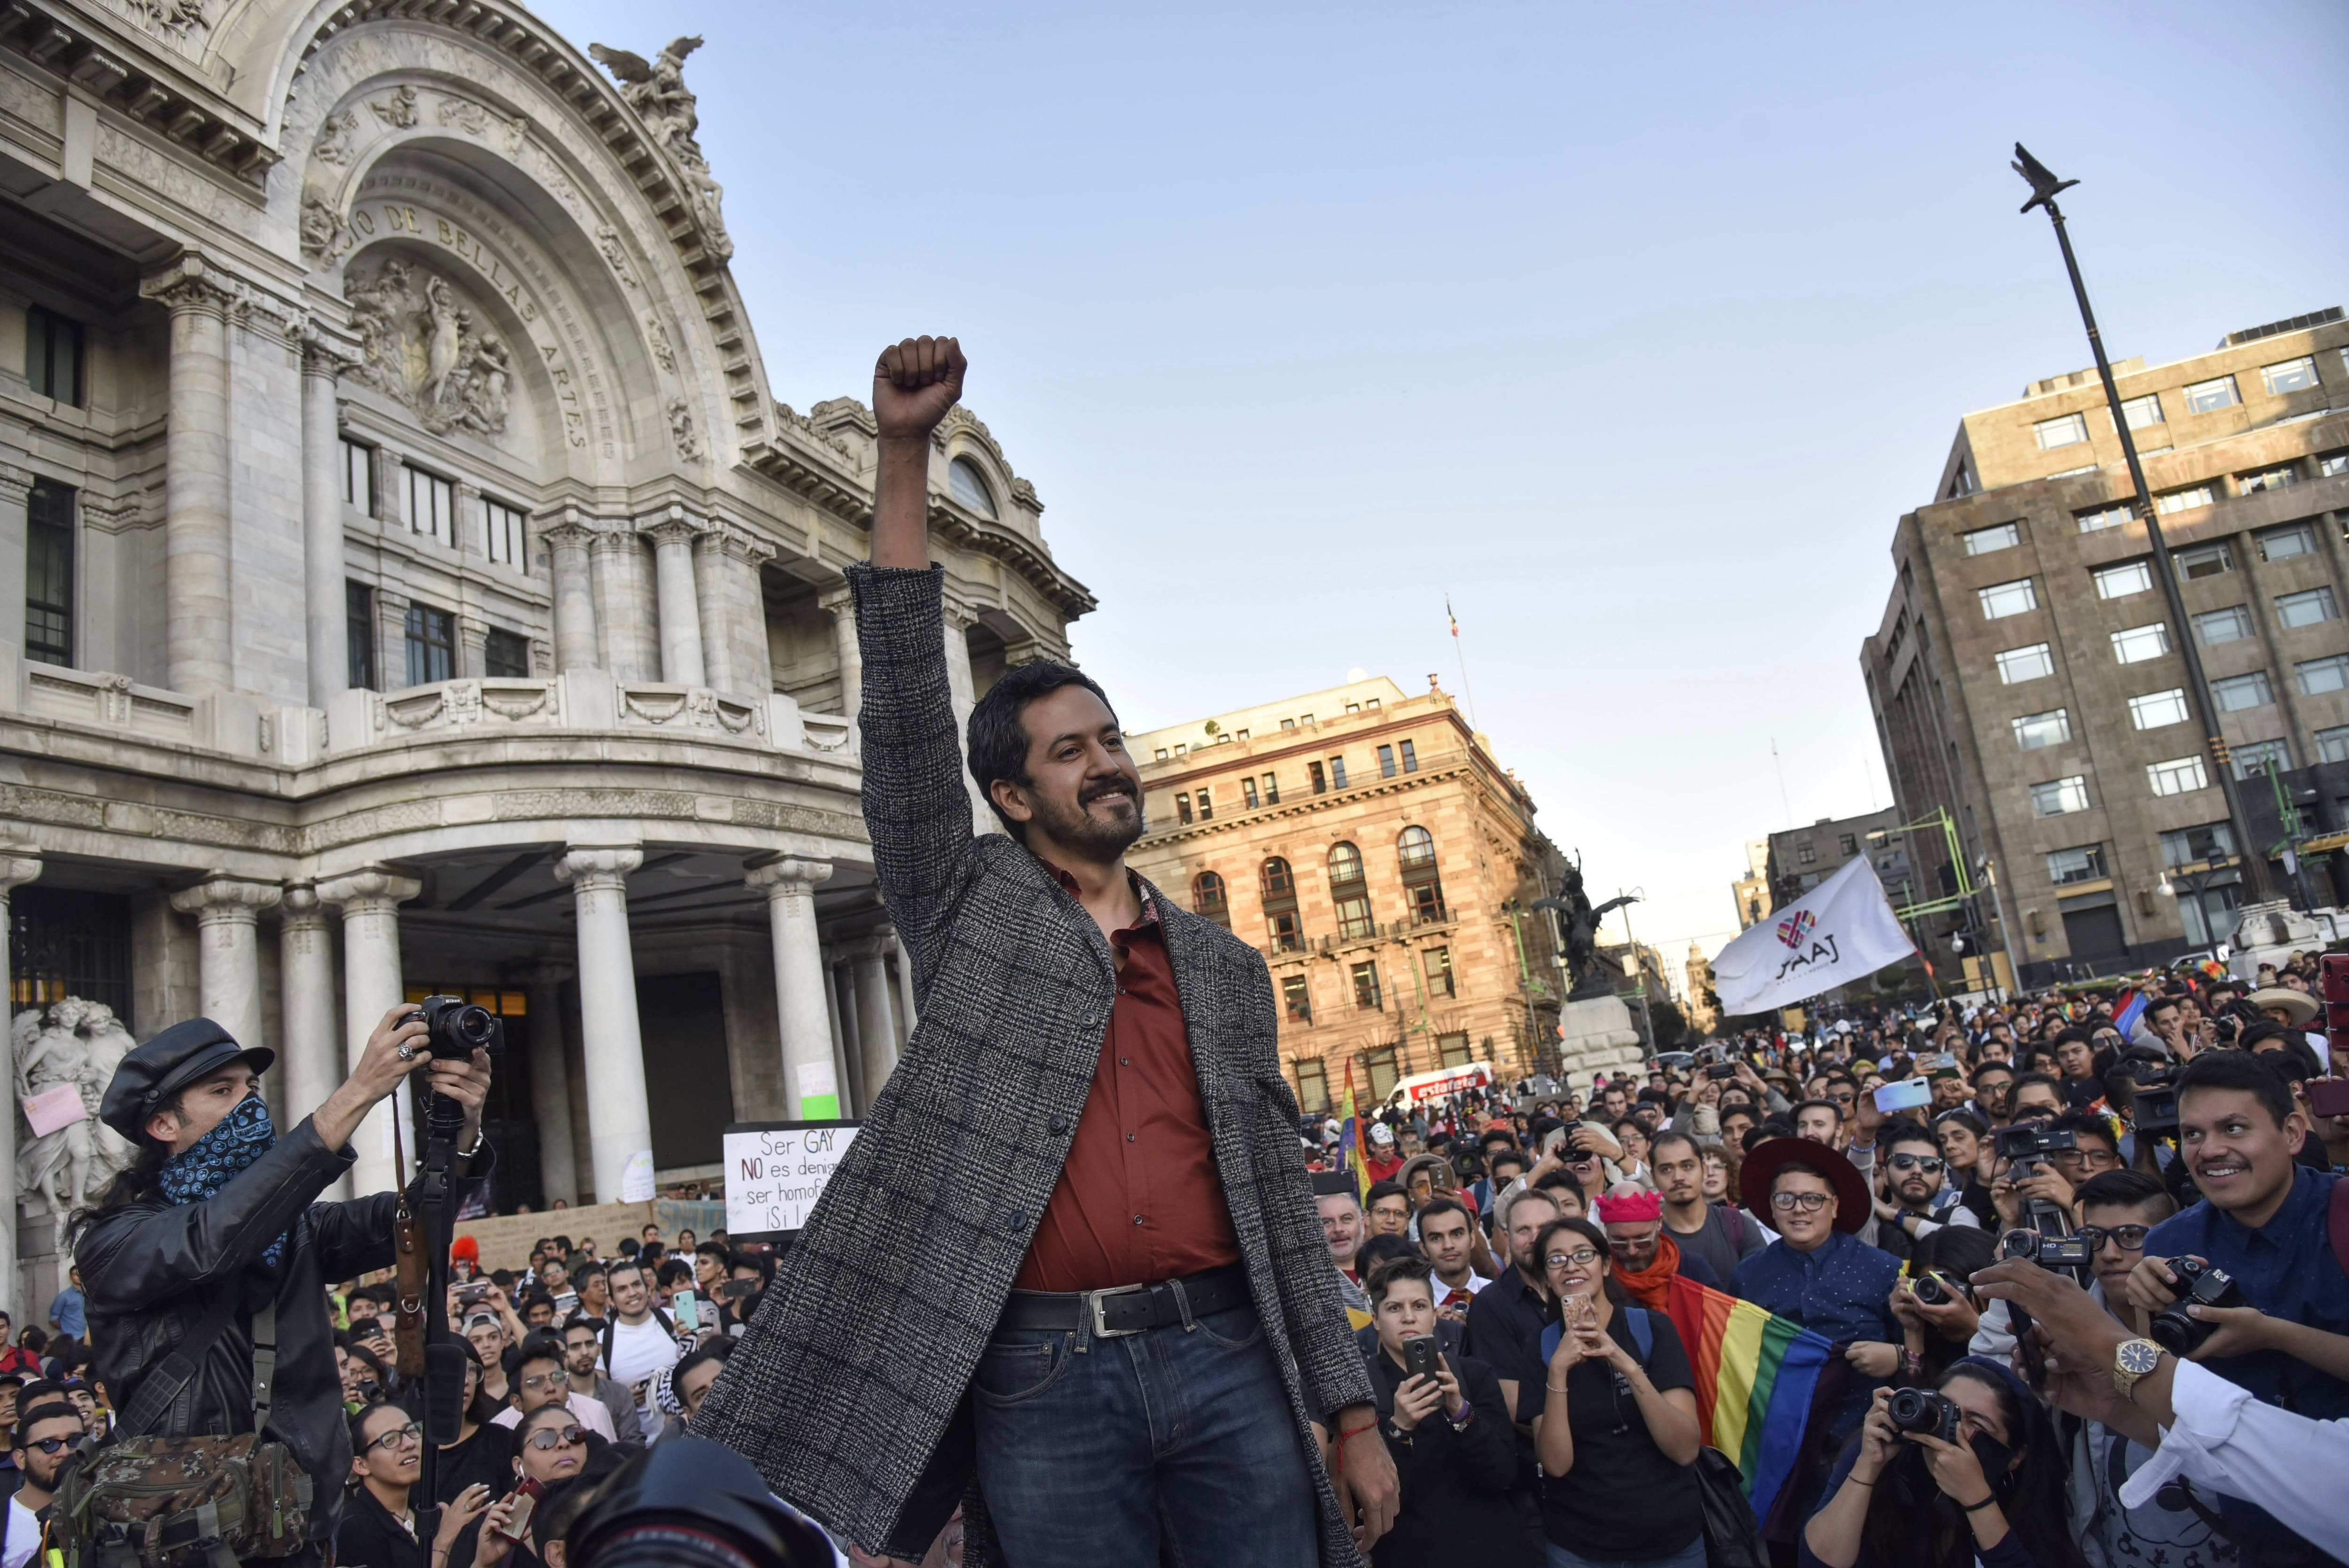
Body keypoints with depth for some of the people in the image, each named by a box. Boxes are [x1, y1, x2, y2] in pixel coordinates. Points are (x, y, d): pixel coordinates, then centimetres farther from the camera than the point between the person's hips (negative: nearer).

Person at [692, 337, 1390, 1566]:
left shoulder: (1224, 968, 13)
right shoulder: (965, 908, 5)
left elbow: (1280, 1199, 11)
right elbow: (904, 705, -6)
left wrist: (1351, 1416, 7)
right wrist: (903, 455, -11)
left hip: (1225, 1361, 3)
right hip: (1043, 1382, -2)